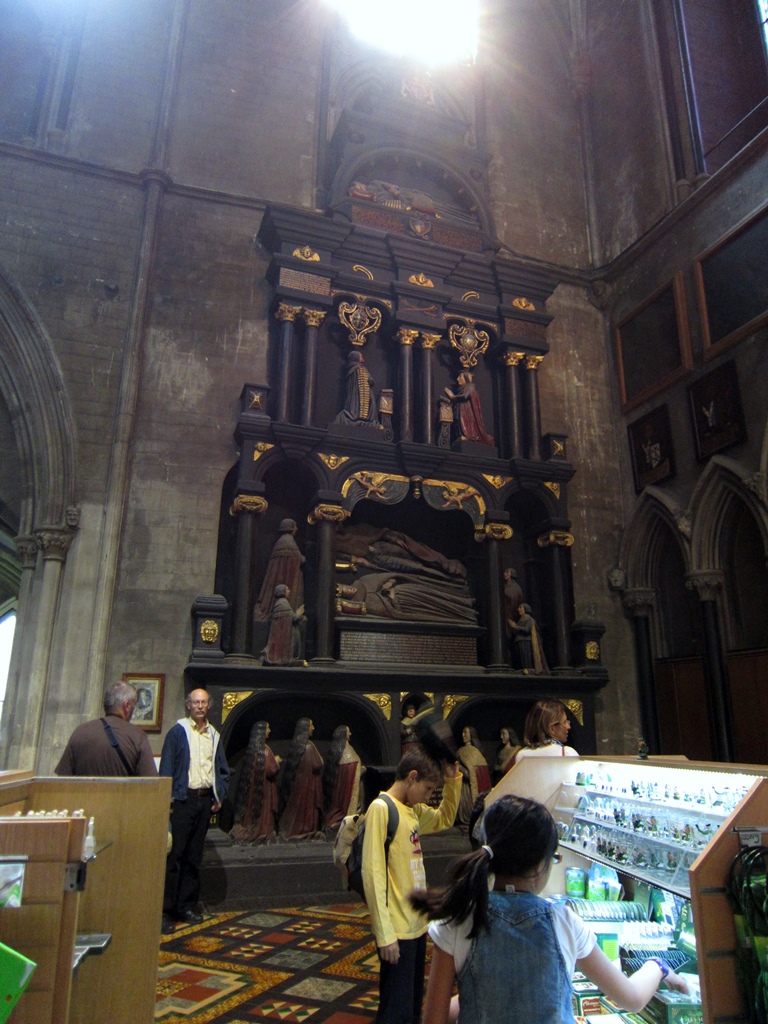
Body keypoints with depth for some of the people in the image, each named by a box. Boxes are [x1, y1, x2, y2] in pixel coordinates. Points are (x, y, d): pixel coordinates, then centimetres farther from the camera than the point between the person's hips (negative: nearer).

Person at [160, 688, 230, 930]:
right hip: (183, 799, -5)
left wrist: (219, 797, 8)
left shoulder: (214, 735, 12)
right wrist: (168, 798, -12)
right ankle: (165, 909, 6)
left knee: (194, 856, 11)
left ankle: (187, 906, 21)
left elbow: (223, 770, 17)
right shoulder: (177, 732, -3)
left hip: (205, 799, 5)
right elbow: (166, 768, -5)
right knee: (175, 854, -4)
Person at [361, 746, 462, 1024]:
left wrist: (453, 779, 8)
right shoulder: (381, 808, -18)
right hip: (396, 930, -9)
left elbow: (444, 819, 24)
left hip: (417, 924, 9)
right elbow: (373, 873, -21)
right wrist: (384, 935, -20)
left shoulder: (414, 810, 7)